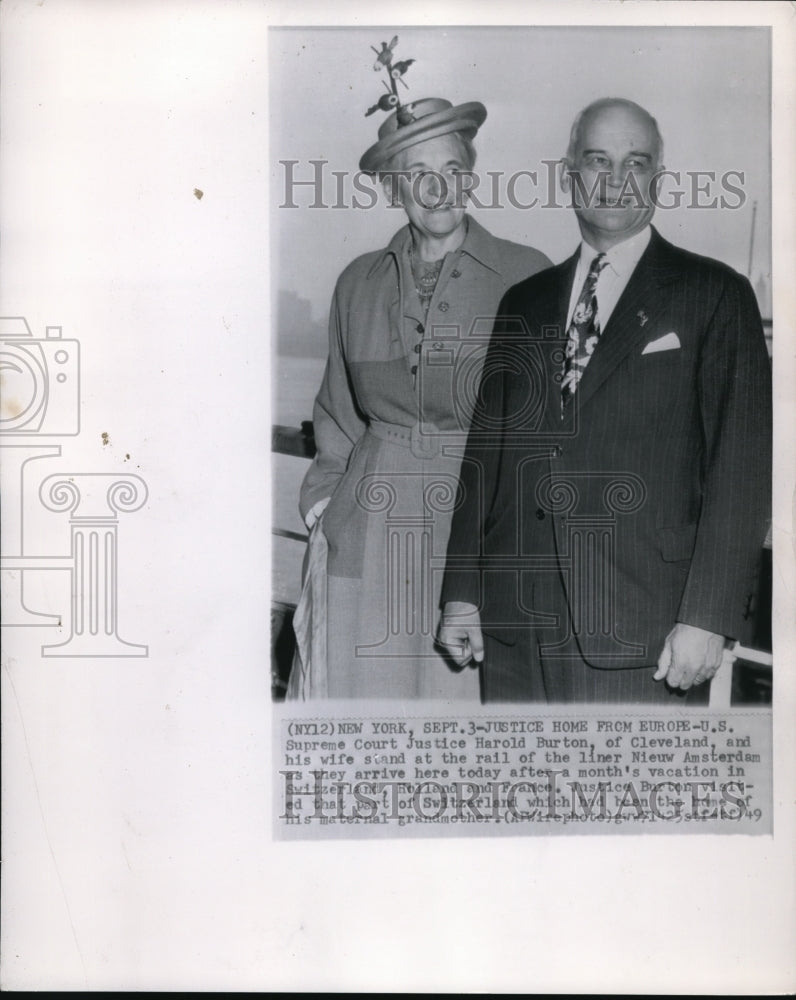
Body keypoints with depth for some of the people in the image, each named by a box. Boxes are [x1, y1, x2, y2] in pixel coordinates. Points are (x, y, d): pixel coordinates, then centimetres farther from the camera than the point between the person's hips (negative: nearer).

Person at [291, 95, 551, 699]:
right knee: (364, 682, 5)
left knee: (466, 687, 0)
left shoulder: (526, 276, -1)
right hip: (369, 531, 3)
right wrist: (324, 506, 9)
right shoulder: (358, 283, 9)